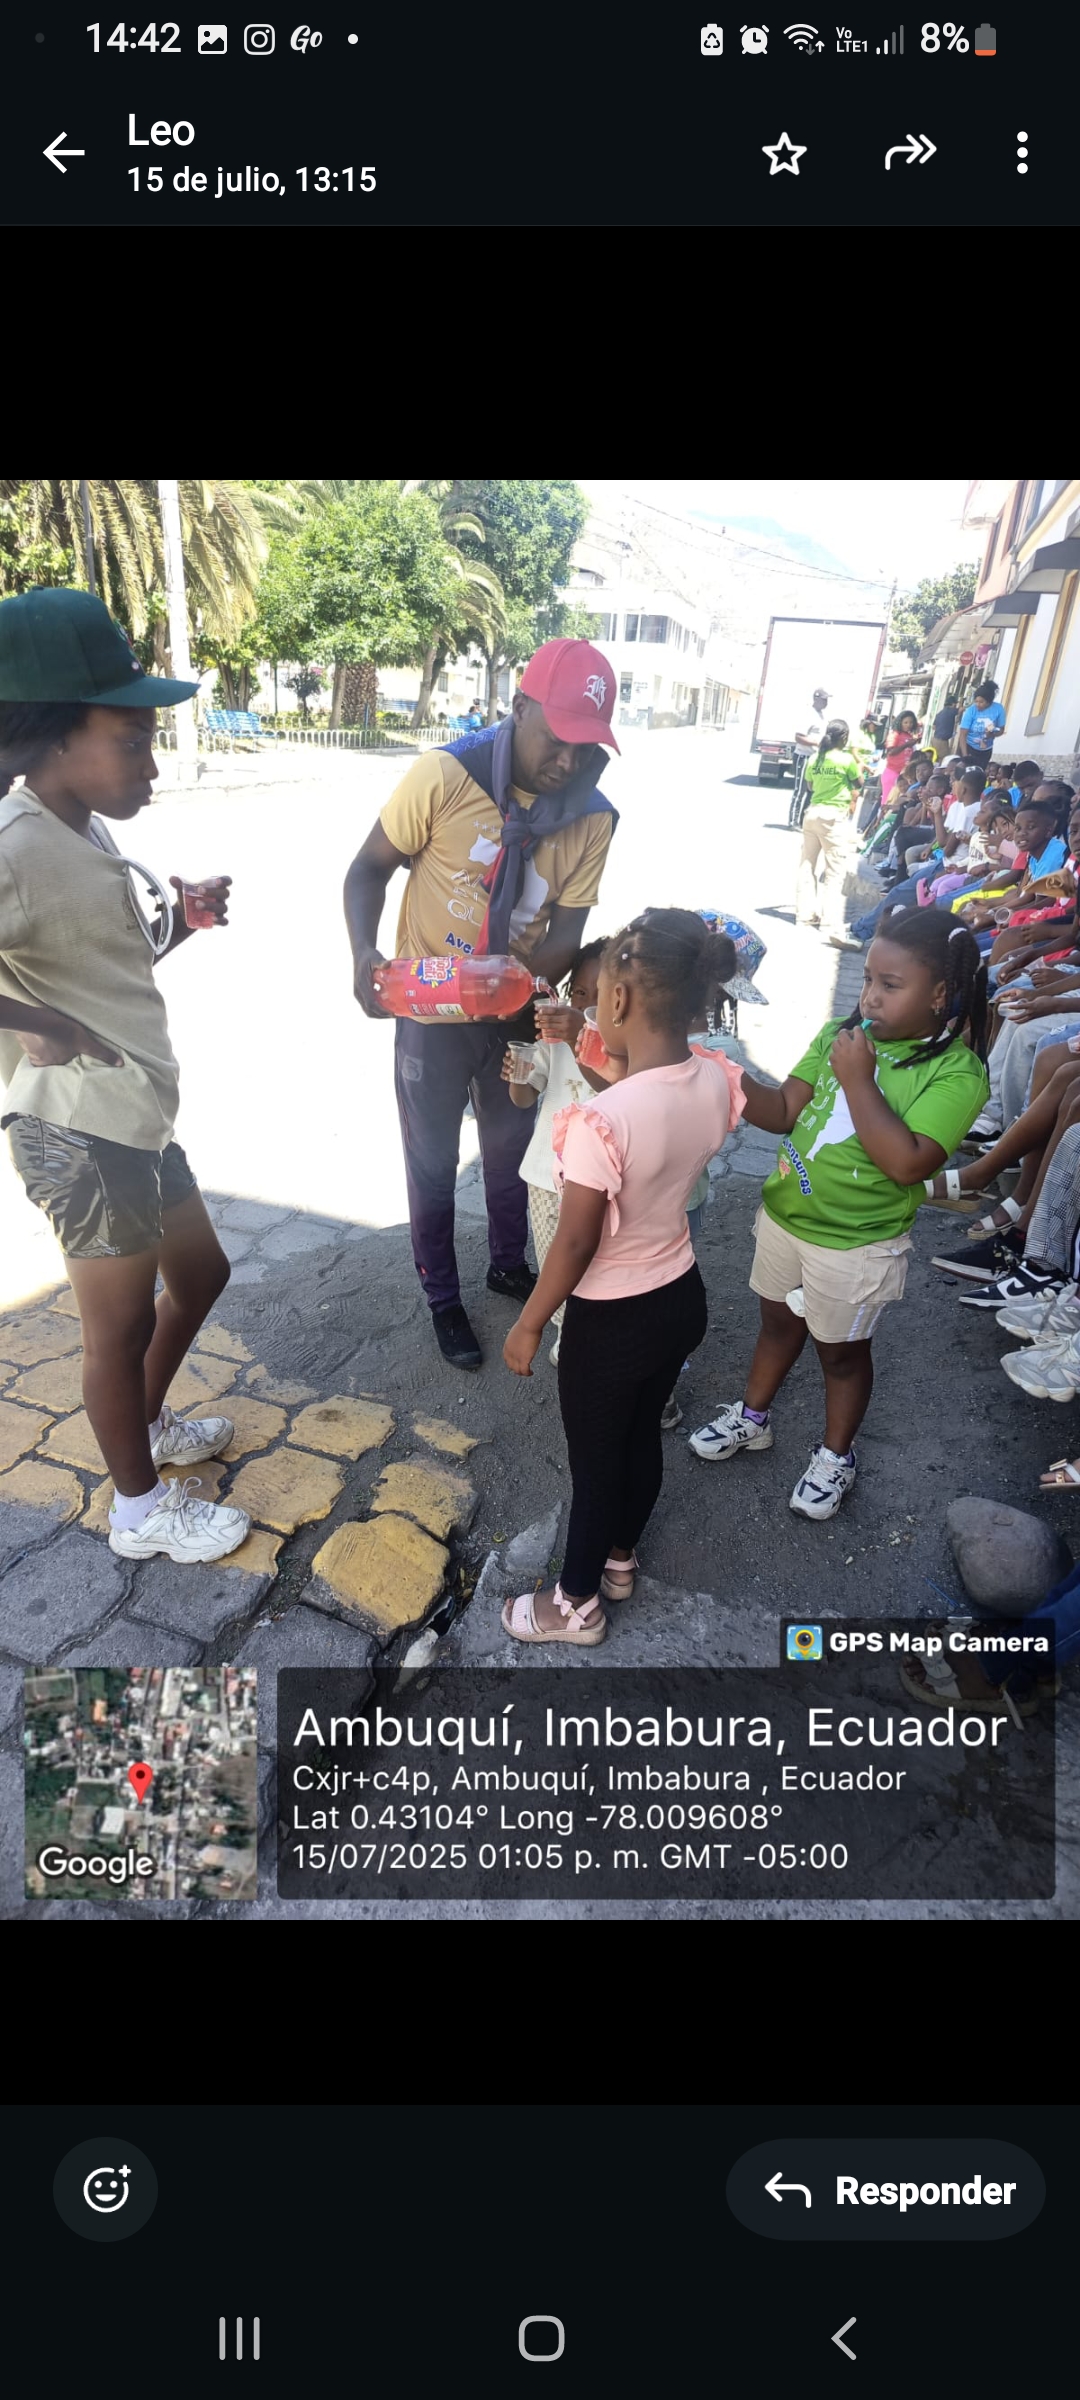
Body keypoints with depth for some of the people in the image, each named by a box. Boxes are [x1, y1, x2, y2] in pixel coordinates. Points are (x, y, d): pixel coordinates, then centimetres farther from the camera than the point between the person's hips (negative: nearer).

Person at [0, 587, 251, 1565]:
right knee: (121, 1327, 7)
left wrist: (185, 919, 2)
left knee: (202, 1273, 23)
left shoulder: (86, 832, 7)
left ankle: (147, 1424, 47)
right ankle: (142, 1507, 30)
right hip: (79, 1133, -9)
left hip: (137, 1119, 9)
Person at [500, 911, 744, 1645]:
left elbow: (576, 1244, -23)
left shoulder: (601, 1121, -33)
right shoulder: (716, 1082, -12)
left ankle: (577, 1604, 40)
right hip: (684, 1297, 7)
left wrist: (528, 1326, -9)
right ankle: (619, 1559, 52)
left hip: (612, 1319, -6)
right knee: (643, 1433, 27)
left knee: (595, 1457, 16)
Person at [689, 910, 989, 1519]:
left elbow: (908, 1163, -31)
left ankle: (836, 1456, 41)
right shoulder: (842, 1034, -5)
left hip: (855, 1246, -5)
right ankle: (752, 1418, 49)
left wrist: (857, 1079, -28)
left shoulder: (957, 1073, -20)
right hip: (785, 1216, 5)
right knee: (779, 1322, 25)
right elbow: (784, 1111, -4)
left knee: (842, 1351, 16)